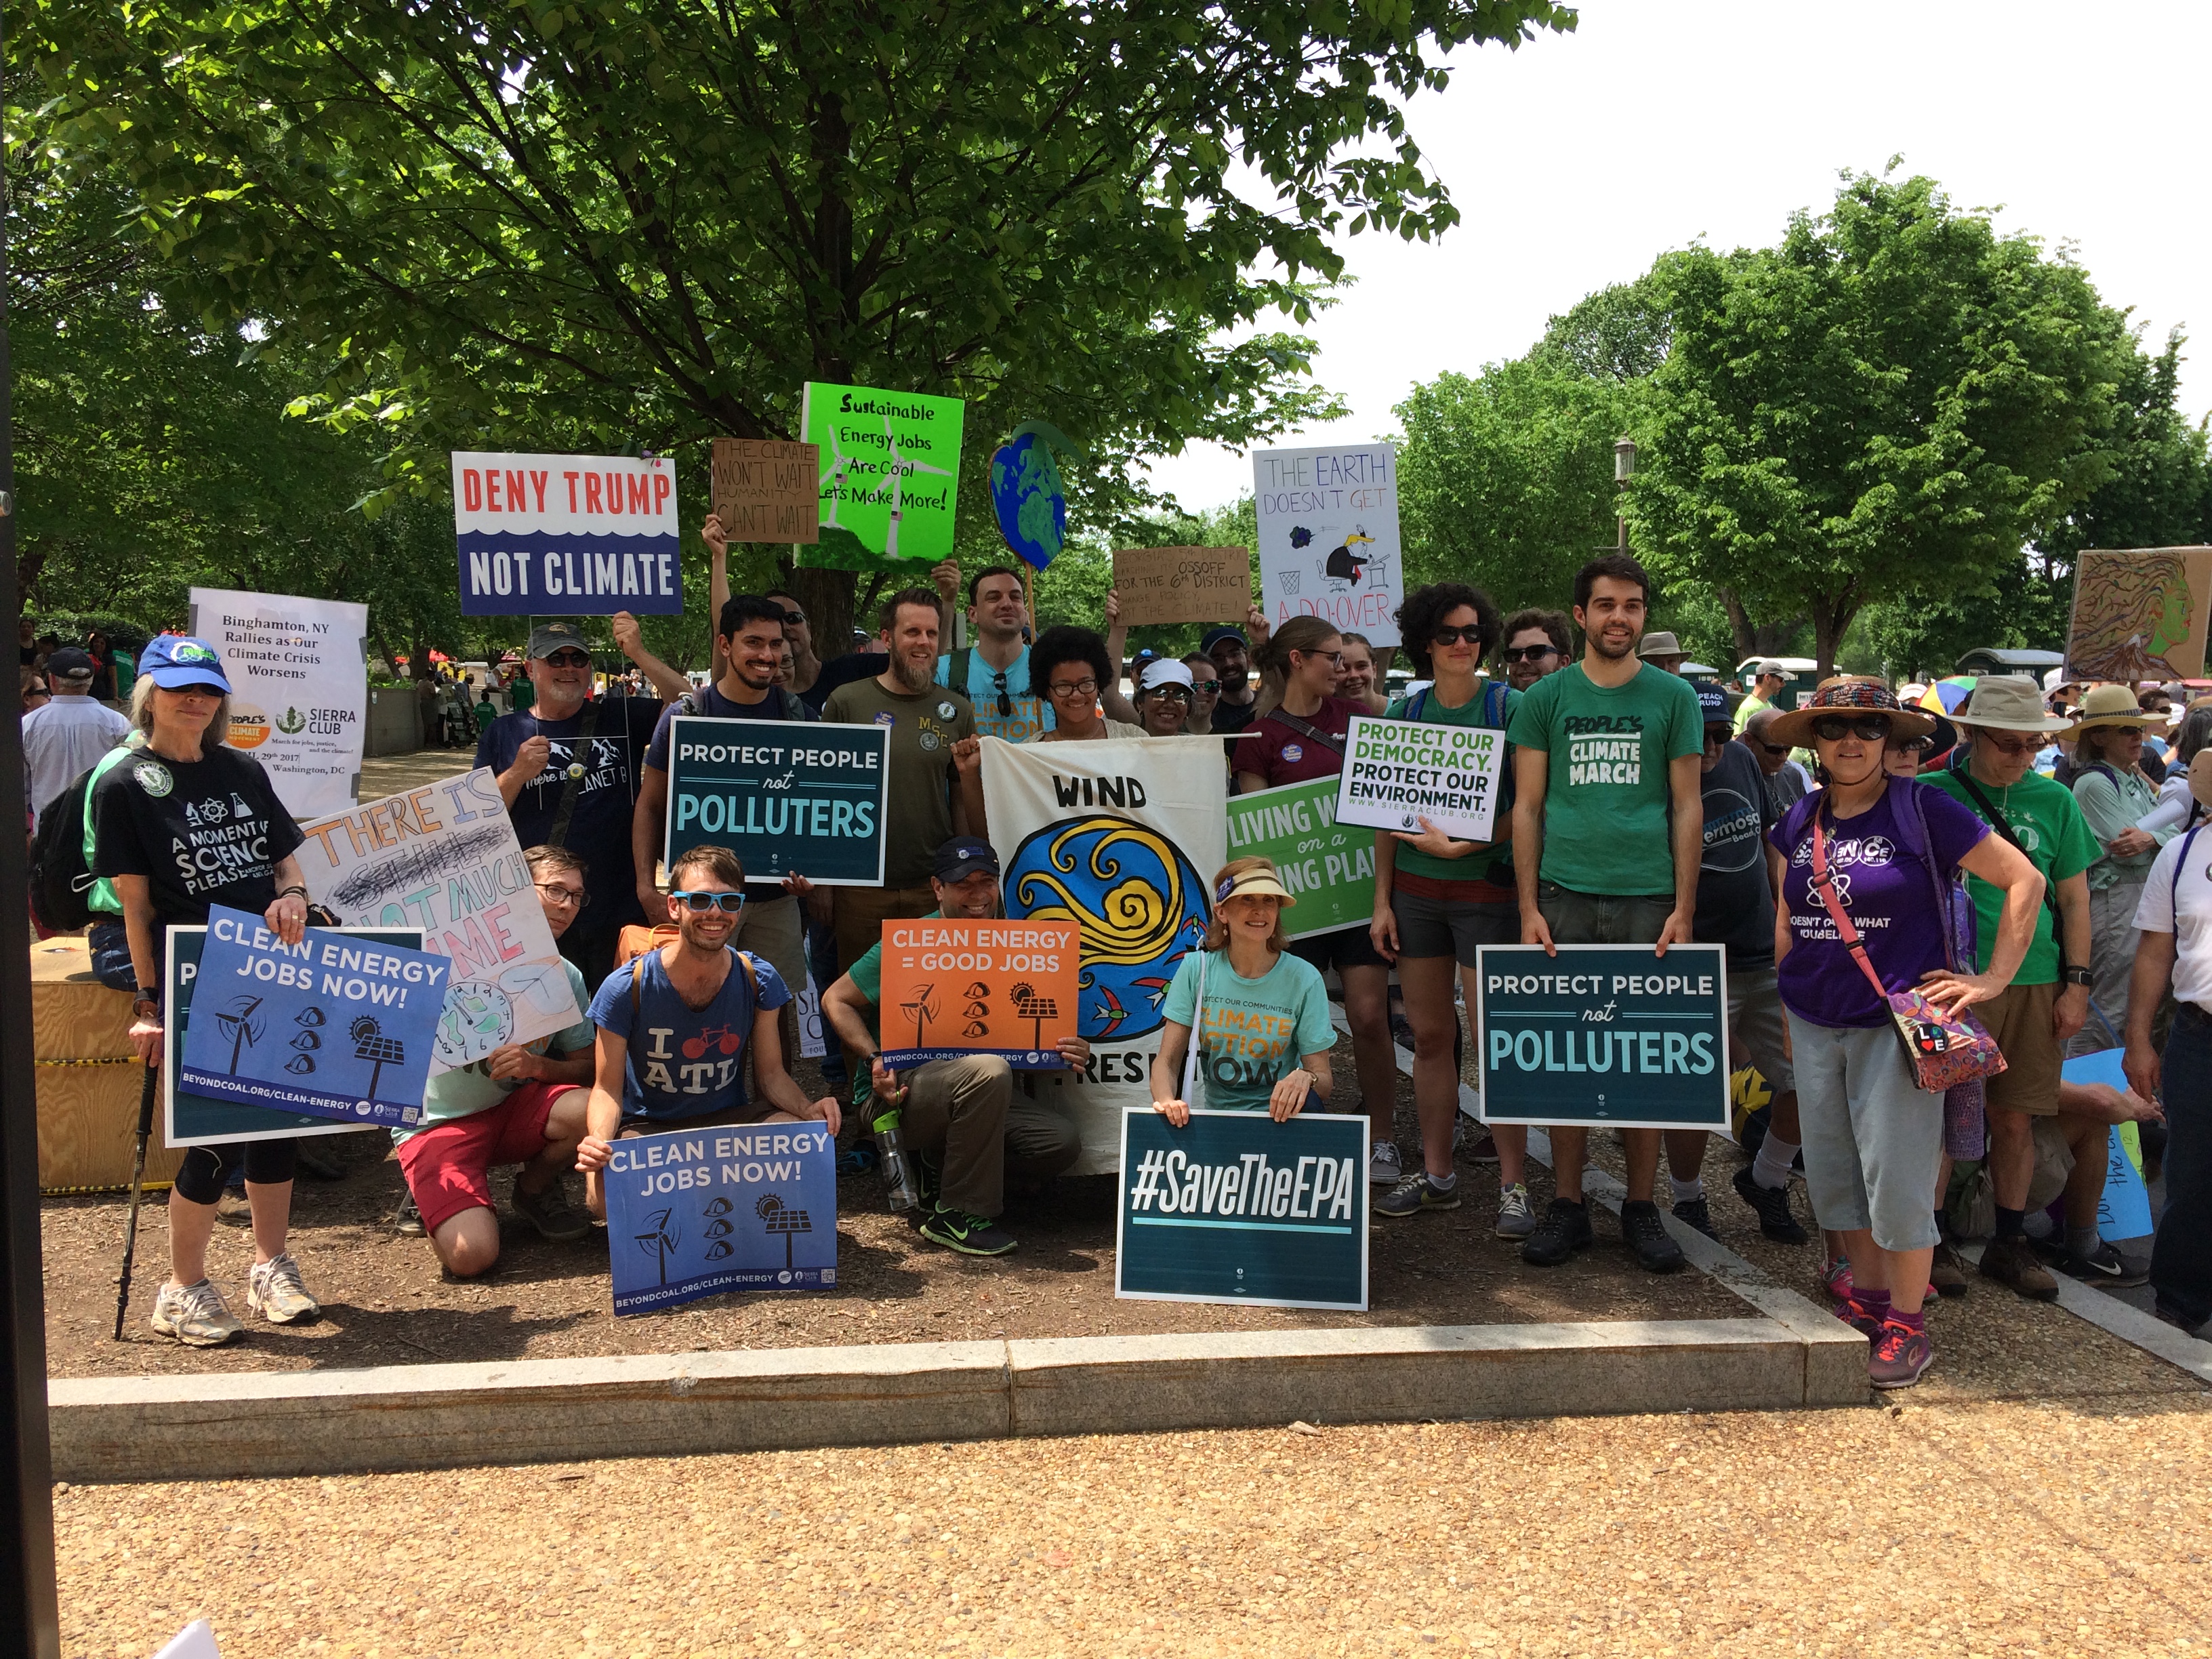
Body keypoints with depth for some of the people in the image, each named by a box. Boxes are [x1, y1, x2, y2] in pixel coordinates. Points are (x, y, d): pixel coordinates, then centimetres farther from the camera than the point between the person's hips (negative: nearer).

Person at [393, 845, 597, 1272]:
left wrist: (537, 1066, -18)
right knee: (471, 1256, -25)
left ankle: (534, 1188, 5)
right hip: (438, 1121, -4)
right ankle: (433, 1191, 11)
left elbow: (586, 1068, 3)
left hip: (513, 1108, 5)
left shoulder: (566, 978, 2)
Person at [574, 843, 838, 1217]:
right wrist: (598, 1140, -31)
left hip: (731, 1117, 2)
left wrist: (807, 1110, -22)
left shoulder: (758, 980, -7)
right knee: (604, 1197, -33)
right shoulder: (627, 988, -15)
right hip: (645, 1126, -2)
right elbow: (607, 1089, -9)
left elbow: (771, 1073, 0)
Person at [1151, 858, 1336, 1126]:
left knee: (1307, 1101, -32)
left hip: (1281, 1120, -1)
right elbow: (1167, 1061, -3)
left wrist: (1305, 1078, -29)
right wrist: (1166, 1102, -26)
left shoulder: (1304, 979, -6)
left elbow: (1323, 1081, -4)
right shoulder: (1196, 969, -2)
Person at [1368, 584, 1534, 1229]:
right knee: (1429, 1036, 9)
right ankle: (1436, 1174, 19)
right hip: (1415, 889, 4)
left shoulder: (1508, 706, -3)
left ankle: (1514, 1182, 3)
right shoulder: (1405, 711, 9)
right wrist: (1382, 900, 6)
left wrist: (1463, 845, -18)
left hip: (1485, 887, -4)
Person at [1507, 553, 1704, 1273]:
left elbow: (1686, 807, 7)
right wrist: (1529, 906, -1)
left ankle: (1641, 1207, 14)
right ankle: (1567, 1206, 13)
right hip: (1566, 895, 0)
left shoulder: (1673, 696, 7)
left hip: (1648, 897, 0)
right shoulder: (1546, 698, 7)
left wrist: (1684, 907, -2)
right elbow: (1527, 808, 7)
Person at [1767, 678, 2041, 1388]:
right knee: (1834, 1170, 11)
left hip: (1895, 1023, -5)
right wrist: (1787, 1010, 16)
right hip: (1816, 1026, 5)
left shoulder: (1921, 811, -8)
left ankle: (1907, 1325, 9)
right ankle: (1867, 1297, 27)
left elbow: (2025, 880, -6)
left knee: (1896, 1175, -4)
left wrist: (1994, 979, -8)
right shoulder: (1800, 822, 8)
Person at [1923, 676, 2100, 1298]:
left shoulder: (2054, 801, 7)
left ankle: (2009, 1245, 21)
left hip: (2036, 984, 3)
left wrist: (2076, 983, 6)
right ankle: (1930, 1241, 12)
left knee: (2016, 1118, 9)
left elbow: (2074, 897, 11)